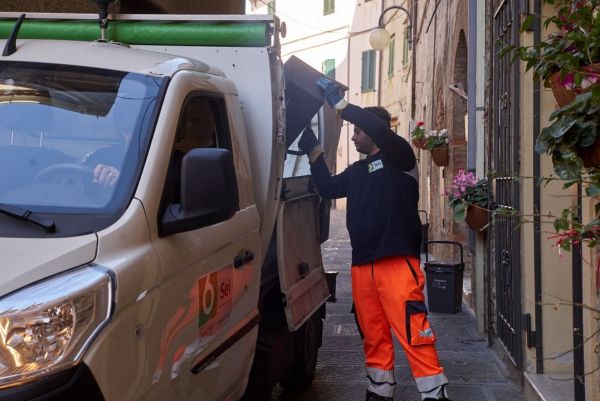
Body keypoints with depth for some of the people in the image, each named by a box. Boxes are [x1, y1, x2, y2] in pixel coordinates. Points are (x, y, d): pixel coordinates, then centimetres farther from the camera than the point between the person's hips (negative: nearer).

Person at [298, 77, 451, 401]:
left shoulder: (398, 157, 2)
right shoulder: (357, 170, 23)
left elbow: (381, 130, -16)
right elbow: (328, 188, 20)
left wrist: (339, 103, -15)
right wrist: (313, 150, 15)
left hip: (397, 262, -7)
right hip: (362, 265, 7)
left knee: (413, 333, -12)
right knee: (373, 335, 9)